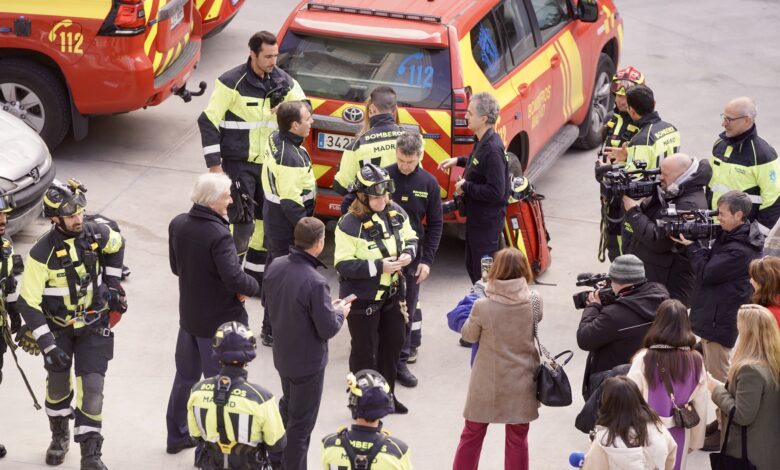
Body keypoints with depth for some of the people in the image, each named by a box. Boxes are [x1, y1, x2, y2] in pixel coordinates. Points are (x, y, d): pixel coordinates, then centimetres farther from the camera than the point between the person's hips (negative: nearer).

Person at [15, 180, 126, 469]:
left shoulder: (95, 235, -14)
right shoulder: (42, 253, -24)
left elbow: (117, 245, 12)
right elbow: (28, 303, -20)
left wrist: (112, 283, 9)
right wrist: (48, 345, -23)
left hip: (94, 324, 1)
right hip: (58, 327, -1)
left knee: (92, 387, -7)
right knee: (58, 384, 14)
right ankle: (60, 436, 41)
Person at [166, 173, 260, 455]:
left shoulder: (177, 225, -5)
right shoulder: (219, 235, -28)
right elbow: (235, 279, -31)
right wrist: (254, 286, -11)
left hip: (188, 317, 7)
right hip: (219, 322, -7)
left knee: (185, 377, 23)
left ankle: (177, 436, 36)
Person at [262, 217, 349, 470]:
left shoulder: (275, 266, -10)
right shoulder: (315, 282, -32)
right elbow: (328, 329, -26)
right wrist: (340, 312, -4)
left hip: (282, 354, 8)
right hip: (308, 361, -8)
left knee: (288, 406, 30)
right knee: (301, 423, 9)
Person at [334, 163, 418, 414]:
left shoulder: (396, 212, -4)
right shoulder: (350, 224, -23)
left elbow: (410, 238, 13)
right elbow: (343, 264, -24)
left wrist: (409, 253, -11)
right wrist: (379, 267, -27)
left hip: (391, 293, 7)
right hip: (362, 297, -7)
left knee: (393, 343, 19)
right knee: (364, 351, 5)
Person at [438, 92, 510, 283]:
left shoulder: (492, 149, -27)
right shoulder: (482, 141, 4)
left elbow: (496, 192, -31)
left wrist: (465, 187, -20)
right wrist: (458, 160, 15)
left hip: (487, 220, -10)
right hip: (477, 216, 10)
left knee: (483, 271, 0)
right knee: (472, 266, 22)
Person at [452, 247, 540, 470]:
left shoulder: (482, 306, -19)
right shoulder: (534, 302, -13)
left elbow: (468, 335, -2)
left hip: (488, 383, -1)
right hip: (521, 383, 1)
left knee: (472, 435, 16)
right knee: (517, 438, 14)